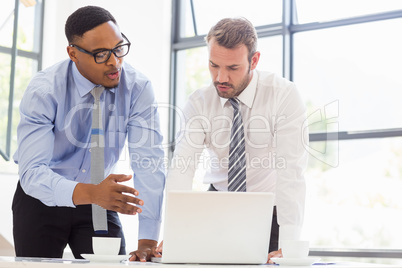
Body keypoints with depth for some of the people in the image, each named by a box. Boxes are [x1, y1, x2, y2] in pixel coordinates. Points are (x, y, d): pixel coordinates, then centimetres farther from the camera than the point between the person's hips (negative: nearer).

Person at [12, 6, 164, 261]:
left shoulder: (138, 88, -16)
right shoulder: (44, 91, -23)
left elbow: (148, 163, -21)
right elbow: (32, 172, -33)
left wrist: (148, 242, -31)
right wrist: (91, 193, -52)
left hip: (97, 203, 2)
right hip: (43, 201, -2)